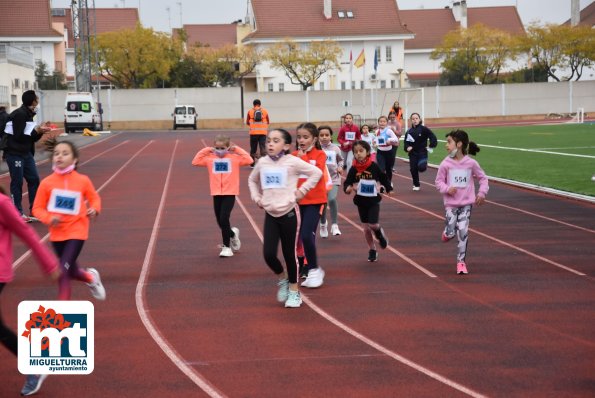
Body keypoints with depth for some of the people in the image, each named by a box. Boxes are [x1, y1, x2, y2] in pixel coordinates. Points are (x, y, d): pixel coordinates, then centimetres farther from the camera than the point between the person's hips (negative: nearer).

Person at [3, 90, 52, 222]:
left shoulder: (28, 114, 11)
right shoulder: (19, 114, -16)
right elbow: (18, 136, -21)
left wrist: (40, 131, -2)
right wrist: (36, 131, -16)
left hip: (26, 153, 9)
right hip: (15, 154, -9)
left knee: (34, 179, 9)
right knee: (17, 182, -2)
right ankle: (18, 214, 6)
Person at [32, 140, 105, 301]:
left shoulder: (82, 180, -9)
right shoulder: (47, 183, -9)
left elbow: (94, 198, 9)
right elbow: (37, 208, -2)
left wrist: (94, 209, -11)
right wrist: (49, 218, -20)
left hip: (77, 231, -3)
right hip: (57, 233, 3)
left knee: (63, 271, -13)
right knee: (71, 271, 18)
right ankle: (90, 278, 52)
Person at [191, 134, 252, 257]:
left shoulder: (234, 158, -3)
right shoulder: (210, 159, 3)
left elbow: (249, 160, -13)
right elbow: (195, 162, -1)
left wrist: (236, 149, -8)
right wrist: (206, 150, -2)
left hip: (230, 194, -4)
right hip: (216, 194, 4)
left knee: (224, 219, -15)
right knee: (220, 222, 9)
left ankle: (227, 246, -2)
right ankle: (232, 234, 41)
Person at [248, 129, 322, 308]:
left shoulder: (292, 162, -9)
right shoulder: (262, 162, 4)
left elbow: (316, 172, -7)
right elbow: (252, 180, 22)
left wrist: (302, 190, -10)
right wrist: (256, 197, 9)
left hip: (289, 213, -3)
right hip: (270, 214, 3)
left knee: (290, 253, 5)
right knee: (269, 254, -5)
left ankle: (294, 291, 21)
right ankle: (283, 280, 24)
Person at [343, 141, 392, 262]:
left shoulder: (374, 166, -11)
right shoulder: (354, 169, -9)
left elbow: (383, 178, 3)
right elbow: (347, 182, -12)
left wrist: (389, 189, 7)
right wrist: (348, 188, -33)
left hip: (373, 200, -2)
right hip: (361, 201, 2)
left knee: (373, 225, -14)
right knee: (366, 228, 8)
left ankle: (380, 233, 22)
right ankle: (372, 250, 24)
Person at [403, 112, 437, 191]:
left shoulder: (423, 129, -9)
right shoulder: (409, 132, 1)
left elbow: (432, 136, -8)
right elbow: (406, 142, 6)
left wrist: (432, 145, -17)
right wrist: (407, 148, -12)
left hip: (422, 152, -3)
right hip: (413, 153, 3)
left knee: (421, 167, -22)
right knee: (413, 169, 1)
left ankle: (424, 163, 15)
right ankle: (416, 185, 19)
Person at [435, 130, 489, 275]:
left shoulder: (471, 163, -4)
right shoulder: (446, 164, -5)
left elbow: (482, 178, 8)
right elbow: (439, 181, 2)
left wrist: (482, 192, -5)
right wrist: (447, 189, -17)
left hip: (466, 203, 0)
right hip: (451, 203, 0)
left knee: (463, 232, -6)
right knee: (450, 233, -4)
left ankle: (461, 261, 5)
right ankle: (447, 233, 34)